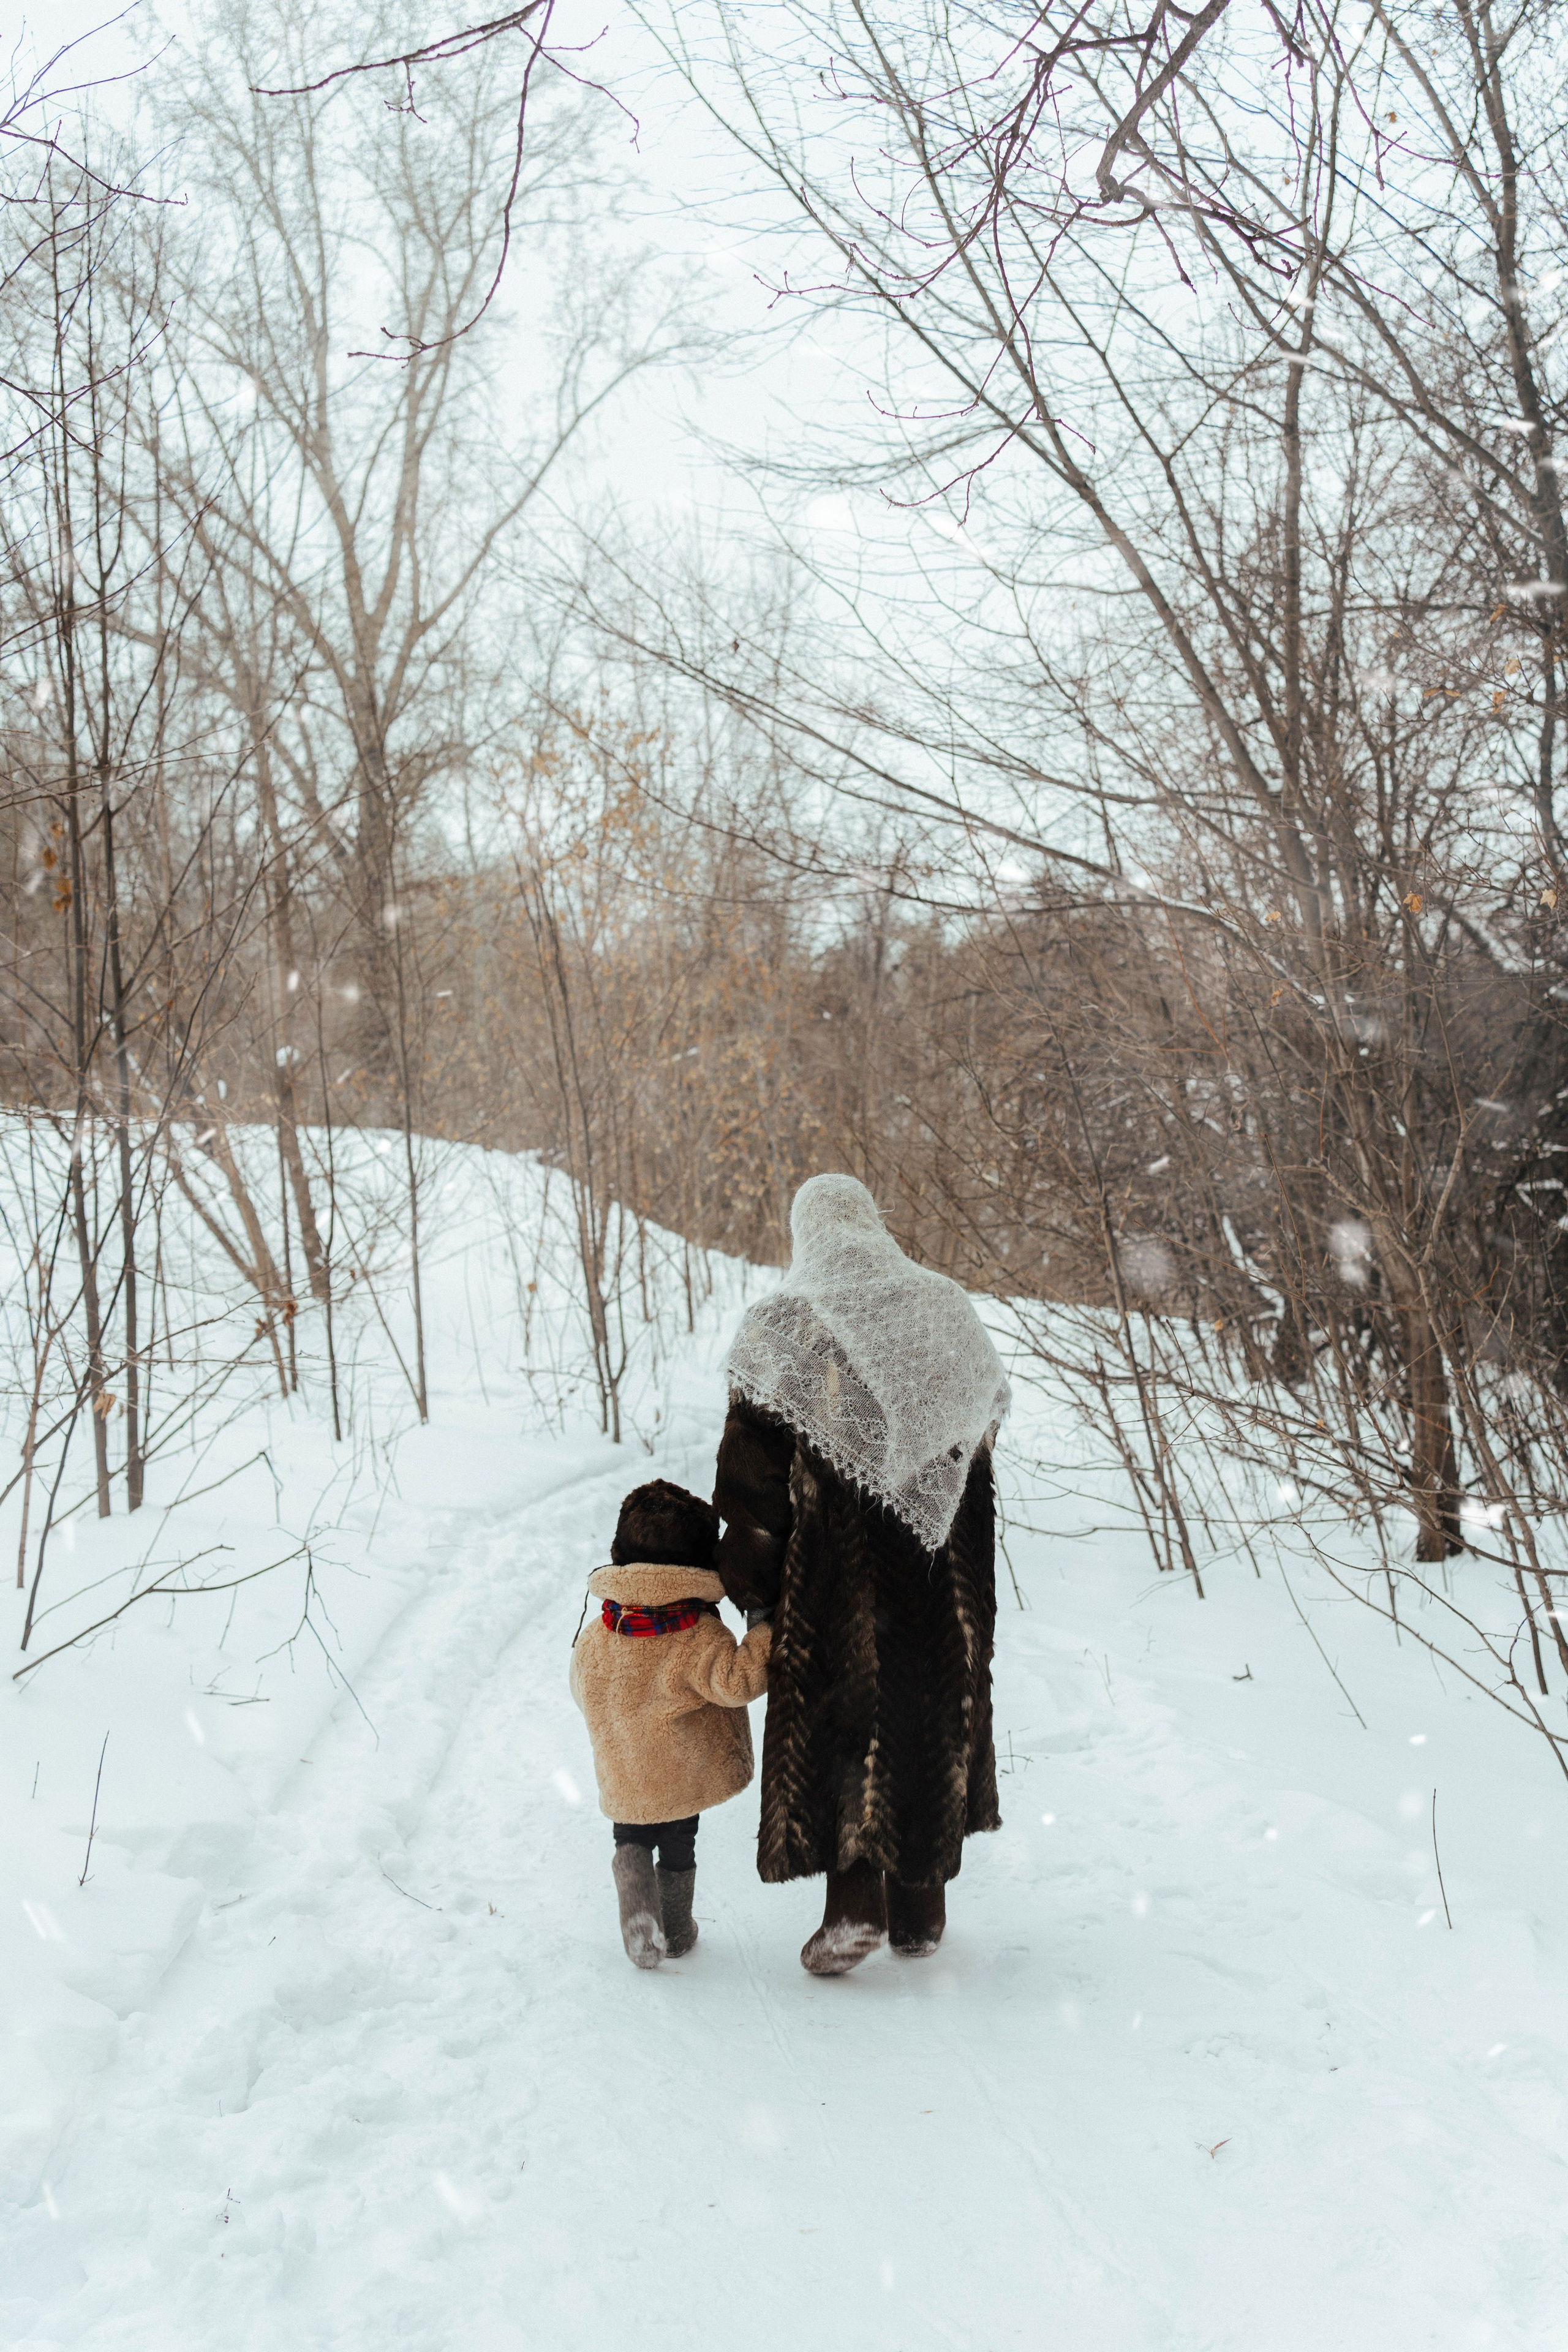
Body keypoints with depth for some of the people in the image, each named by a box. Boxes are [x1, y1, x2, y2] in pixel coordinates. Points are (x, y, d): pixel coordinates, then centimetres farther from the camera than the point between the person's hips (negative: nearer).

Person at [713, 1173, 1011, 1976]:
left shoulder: (782, 1324, -6)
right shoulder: (947, 1310, 6)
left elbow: (754, 1465, -8)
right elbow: (983, 1429, 10)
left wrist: (750, 1578, 0)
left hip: (836, 1561, -3)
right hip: (943, 1571, 4)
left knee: (836, 1719, 7)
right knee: (933, 1716, 13)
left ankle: (855, 1902, -5)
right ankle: (922, 1912, 22)